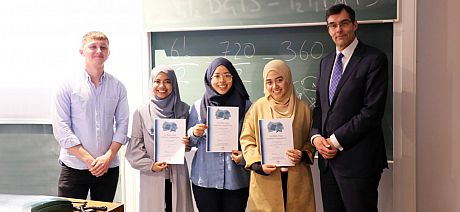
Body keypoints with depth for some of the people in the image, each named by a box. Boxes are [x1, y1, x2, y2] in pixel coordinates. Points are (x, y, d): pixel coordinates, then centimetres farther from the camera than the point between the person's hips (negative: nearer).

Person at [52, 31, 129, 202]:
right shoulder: (67, 86, -2)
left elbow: (122, 124, 5)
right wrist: (88, 160, -13)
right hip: (74, 167, -2)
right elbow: (61, 129, -7)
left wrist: (109, 156, -8)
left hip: (109, 167, 3)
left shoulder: (117, 87, 6)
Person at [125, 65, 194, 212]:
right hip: (152, 176, -1)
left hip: (177, 175, 1)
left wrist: (186, 143, -6)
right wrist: (150, 165, -11)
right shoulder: (141, 113, -1)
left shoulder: (183, 110, 4)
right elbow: (135, 147, 0)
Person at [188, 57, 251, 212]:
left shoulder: (246, 106, 0)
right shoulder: (198, 106, 4)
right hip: (205, 179, 1)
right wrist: (194, 133, -11)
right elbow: (189, 142, 10)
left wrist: (244, 156, -12)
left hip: (236, 180, 0)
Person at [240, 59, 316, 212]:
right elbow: (247, 140, 2)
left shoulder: (303, 109, 4)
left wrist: (303, 155, -8)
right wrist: (258, 165, -11)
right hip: (265, 180, -1)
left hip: (296, 180, 1)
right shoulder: (257, 107, 0)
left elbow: (310, 140, 11)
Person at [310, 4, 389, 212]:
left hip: (358, 160, -6)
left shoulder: (374, 59, -7)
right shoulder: (326, 62, 16)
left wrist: (336, 140, -14)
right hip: (328, 157, 6)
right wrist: (316, 137, -1)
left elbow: (373, 110, -14)